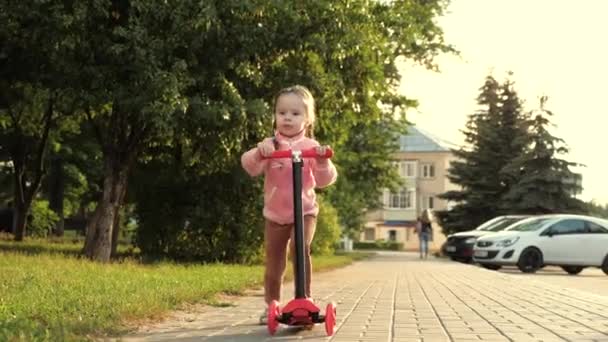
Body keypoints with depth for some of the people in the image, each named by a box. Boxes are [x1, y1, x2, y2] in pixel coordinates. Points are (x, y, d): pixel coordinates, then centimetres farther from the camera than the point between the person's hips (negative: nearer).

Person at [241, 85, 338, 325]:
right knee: (273, 264, 8)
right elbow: (249, 167, -17)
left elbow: (324, 181, -9)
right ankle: (271, 306, 26)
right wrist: (259, 152, -37)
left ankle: (305, 298, -18)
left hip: (304, 212, -2)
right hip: (275, 215, 2)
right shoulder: (270, 145, -3)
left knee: (300, 247, -28)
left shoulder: (311, 146, -5)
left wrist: (323, 162, -29)